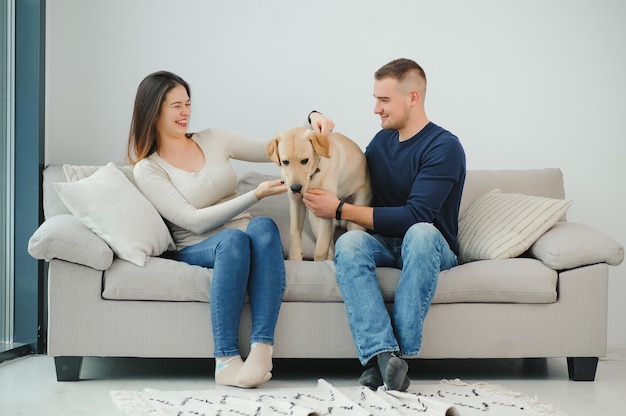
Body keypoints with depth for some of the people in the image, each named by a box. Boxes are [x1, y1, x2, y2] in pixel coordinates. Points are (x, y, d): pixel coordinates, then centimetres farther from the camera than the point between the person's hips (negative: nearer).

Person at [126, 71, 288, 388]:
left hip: (243, 238, 3)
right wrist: (256, 195, -17)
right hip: (196, 250, -3)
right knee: (233, 238, -37)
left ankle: (261, 349, -41)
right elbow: (195, 221, -10)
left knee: (263, 225, -33)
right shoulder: (147, 170, 0)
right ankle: (226, 360, -38)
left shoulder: (213, 140, 13)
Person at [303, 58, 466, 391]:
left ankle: (402, 352, -37)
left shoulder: (444, 147, -12)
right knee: (348, 243, -28)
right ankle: (382, 355, -42)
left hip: (432, 248, -5)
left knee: (420, 233, -39)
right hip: (385, 245, 5)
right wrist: (320, 122, 13)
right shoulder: (383, 140, 11)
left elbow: (414, 216, -22)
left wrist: (340, 210, -17)